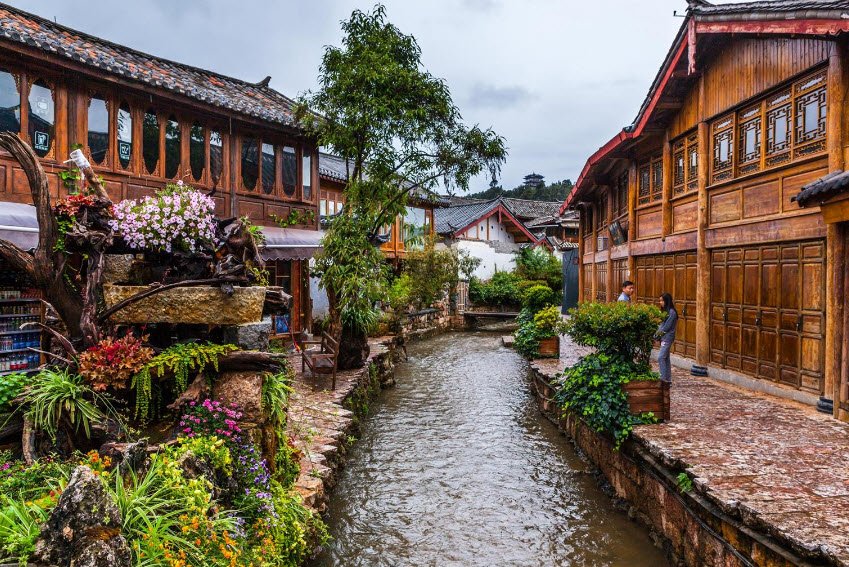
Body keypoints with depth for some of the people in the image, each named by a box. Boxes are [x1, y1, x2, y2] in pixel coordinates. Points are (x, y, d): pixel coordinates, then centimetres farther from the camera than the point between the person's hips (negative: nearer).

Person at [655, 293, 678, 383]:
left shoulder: (671, 312, -14)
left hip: (667, 338, -9)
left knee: (661, 357, -14)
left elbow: (667, 326, -16)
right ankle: (668, 379, 15)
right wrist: (657, 333, 1)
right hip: (664, 337, 9)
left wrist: (658, 333, -6)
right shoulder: (665, 311, 13)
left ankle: (664, 378, -12)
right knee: (666, 358, 10)